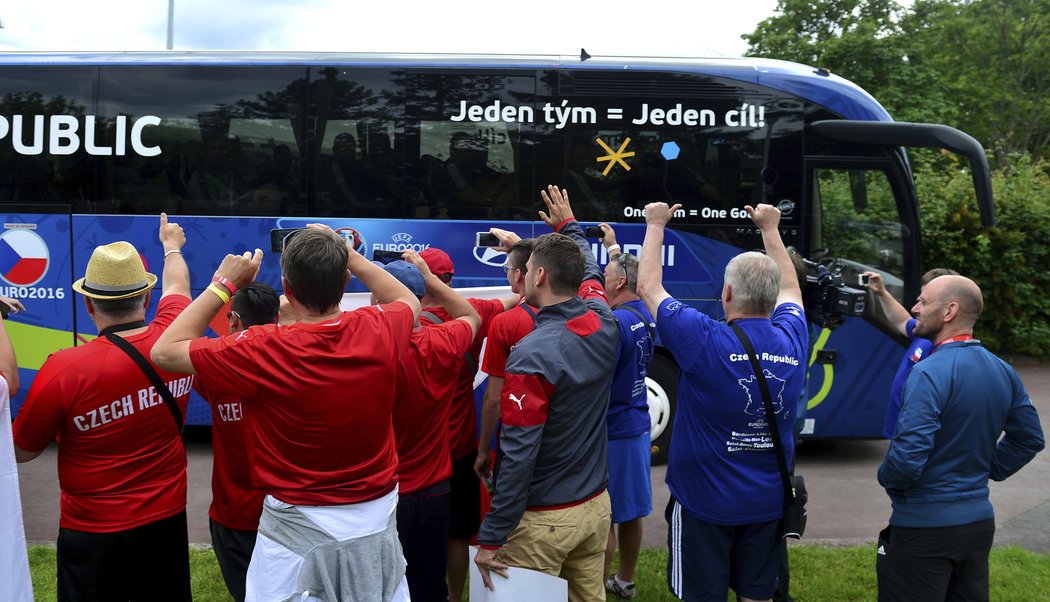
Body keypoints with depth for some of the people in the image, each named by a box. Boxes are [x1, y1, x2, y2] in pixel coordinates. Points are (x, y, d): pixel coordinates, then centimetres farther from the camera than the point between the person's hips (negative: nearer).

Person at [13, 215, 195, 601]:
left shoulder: (63, 370, -22)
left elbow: (21, 451, -6)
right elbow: (177, 287, 12)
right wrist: (172, 246, 33)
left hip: (92, 533, -3)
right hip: (167, 523, 3)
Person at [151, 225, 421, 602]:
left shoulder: (264, 351, -22)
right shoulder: (379, 332, -13)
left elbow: (166, 351, -8)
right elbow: (409, 301, 13)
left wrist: (223, 284, -5)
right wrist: (346, 254, 11)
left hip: (298, 529, -3)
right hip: (376, 521, 4)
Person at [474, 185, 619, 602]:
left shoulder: (532, 356, -22)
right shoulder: (603, 325, -3)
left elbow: (518, 455, -23)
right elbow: (588, 269, 21)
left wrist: (491, 538, -16)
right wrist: (569, 225, 38)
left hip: (544, 519, -7)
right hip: (596, 505, 7)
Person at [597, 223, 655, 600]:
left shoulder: (614, 323, -21)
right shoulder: (645, 317, 5)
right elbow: (629, 272, 26)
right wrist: (613, 246, 35)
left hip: (611, 431, -9)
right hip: (637, 426, 9)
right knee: (630, 511, 18)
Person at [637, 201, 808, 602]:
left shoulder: (706, 342, -21)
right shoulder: (792, 340, -7)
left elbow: (648, 287, -7)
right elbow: (790, 287, 15)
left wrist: (656, 225, 6)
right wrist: (770, 229, 26)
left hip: (704, 501, -4)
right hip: (768, 503, 4)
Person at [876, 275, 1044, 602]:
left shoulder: (930, 372, -22)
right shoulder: (1003, 372, 3)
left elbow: (907, 456, -27)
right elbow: (1029, 439, 14)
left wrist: (886, 478, -8)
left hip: (924, 525, -8)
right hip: (979, 520, 8)